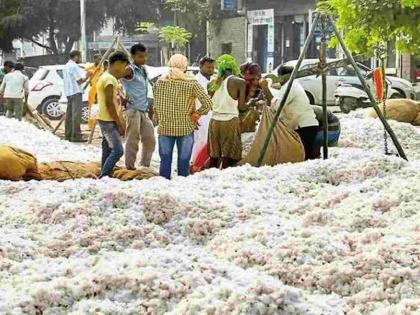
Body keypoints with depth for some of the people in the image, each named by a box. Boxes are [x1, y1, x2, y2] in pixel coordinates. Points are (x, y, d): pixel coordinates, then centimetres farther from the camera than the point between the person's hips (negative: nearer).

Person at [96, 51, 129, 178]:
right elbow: (109, 104, -21)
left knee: (108, 151, 11)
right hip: (108, 121, -10)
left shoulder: (107, 77, 16)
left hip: (107, 120, 10)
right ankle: (104, 176, -15)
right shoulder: (109, 79, -16)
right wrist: (119, 124, -17)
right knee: (118, 150, -13)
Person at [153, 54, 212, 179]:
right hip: (185, 128, -2)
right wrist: (197, 114, -1)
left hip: (165, 128, 2)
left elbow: (156, 106, 4)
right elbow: (208, 102, -14)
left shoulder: (159, 83, 0)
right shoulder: (191, 83, -9)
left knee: (165, 161, 9)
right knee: (183, 161, 6)